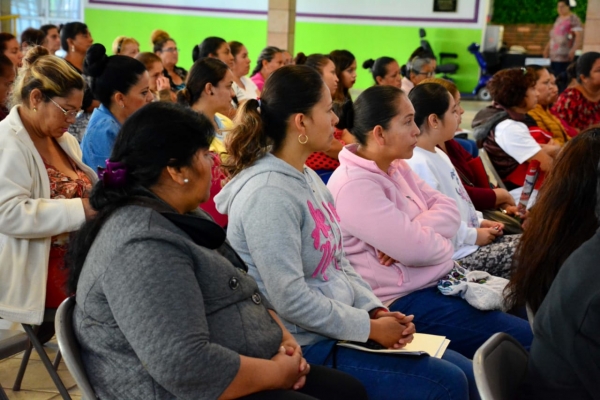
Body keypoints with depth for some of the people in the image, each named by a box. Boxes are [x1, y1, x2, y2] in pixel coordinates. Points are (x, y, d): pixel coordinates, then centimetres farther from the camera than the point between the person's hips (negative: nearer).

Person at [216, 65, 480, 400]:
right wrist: (369, 327, -16)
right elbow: (292, 301, -26)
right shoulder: (268, 195, -22)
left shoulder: (306, 176, 8)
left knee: (466, 372, 6)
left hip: (339, 327, 9)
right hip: (308, 347, -9)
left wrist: (376, 310, -1)